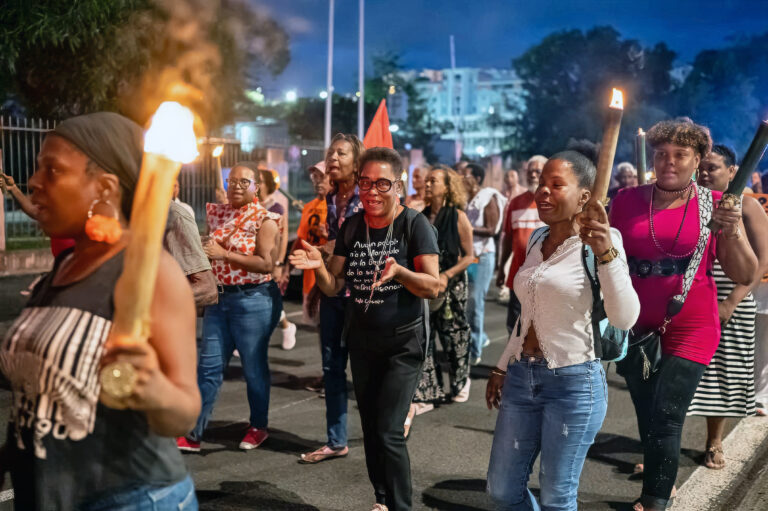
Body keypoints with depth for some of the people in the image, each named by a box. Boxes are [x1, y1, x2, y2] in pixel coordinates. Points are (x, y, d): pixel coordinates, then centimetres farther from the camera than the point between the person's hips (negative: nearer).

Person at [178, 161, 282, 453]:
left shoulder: (264, 220, -8)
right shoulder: (217, 214, 10)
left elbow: (267, 264, -18)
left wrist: (225, 254, -19)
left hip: (253, 301, -5)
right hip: (219, 298, 6)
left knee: (254, 367, 7)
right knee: (208, 366, 5)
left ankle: (258, 427, 26)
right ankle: (193, 434, 11)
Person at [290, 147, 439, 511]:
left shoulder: (414, 224, -12)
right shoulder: (351, 227, 2)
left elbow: (433, 286, -17)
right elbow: (333, 287, 3)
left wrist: (398, 272, -34)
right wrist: (318, 266, -17)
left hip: (403, 342, -5)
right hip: (361, 341, 5)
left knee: (389, 433, -12)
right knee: (370, 429, 15)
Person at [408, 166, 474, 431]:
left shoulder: (458, 217, -7)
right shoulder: (422, 216, 6)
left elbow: (468, 255, -6)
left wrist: (447, 275, -18)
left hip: (451, 287, -3)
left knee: (454, 336, 9)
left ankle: (461, 383, 33)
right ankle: (425, 395, 6)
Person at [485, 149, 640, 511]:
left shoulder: (599, 242, -11)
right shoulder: (537, 239, 9)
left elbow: (625, 319, -22)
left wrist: (607, 255, -33)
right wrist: (502, 366, 21)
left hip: (574, 383, -7)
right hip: (522, 376, 7)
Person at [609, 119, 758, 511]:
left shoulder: (714, 205, -3)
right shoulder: (626, 201, 0)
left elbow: (744, 276, -5)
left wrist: (733, 235, -22)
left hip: (690, 331, -2)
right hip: (636, 329, 3)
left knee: (665, 419, -7)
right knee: (646, 416, 15)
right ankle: (660, 472, 40)